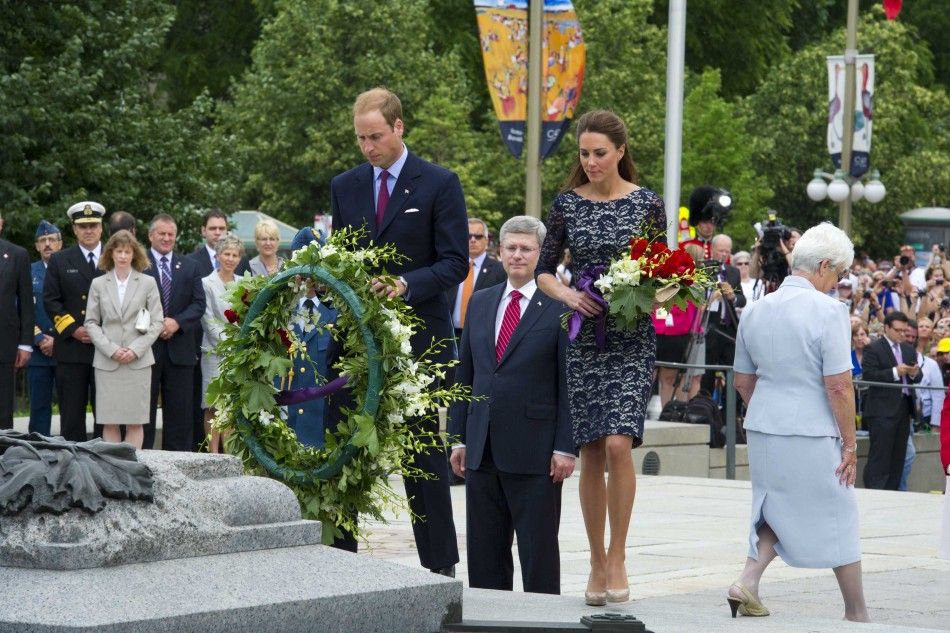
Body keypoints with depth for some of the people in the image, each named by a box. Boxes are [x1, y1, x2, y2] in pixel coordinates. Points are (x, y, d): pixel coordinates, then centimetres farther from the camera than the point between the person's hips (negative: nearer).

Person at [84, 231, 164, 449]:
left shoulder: (147, 283, 7)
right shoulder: (98, 284, 9)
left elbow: (157, 322, 4)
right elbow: (91, 322, 7)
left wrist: (136, 349, -8)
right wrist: (110, 349, -7)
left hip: (138, 361, -1)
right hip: (107, 362, 1)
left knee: (135, 421, -2)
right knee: (109, 422, -1)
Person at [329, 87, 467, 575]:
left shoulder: (440, 184, -2)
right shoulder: (345, 187, 12)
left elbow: (455, 263, -7)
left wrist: (405, 285, -22)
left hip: (416, 338, -4)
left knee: (423, 453, 2)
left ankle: (439, 567, 8)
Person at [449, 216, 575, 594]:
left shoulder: (560, 307, -4)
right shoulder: (480, 303, 13)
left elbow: (570, 382, -6)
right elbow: (464, 374, 16)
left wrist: (566, 447, -11)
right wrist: (459, 437, 11)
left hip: (534, 450, -5)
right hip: (483, 449, 5)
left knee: (539, 550, 0)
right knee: (484, 553, 8)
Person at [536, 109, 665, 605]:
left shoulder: (647, 203, 0)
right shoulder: (567, 204, 4)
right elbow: (543, 270, 9)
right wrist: (567, 294, -10)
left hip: (632, 338, -2)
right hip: (583, 336, 2)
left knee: (618, 443, -16)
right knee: (591, 451, 3)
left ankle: (617, 558, -4)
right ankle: (597, 563, 12)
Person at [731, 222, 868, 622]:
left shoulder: (755, 311, 7)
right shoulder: (827, 311, -14)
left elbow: (743, 382, 14)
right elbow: (839, 386, -16)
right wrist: (850, 444, -8)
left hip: (762, 429, 6)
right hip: (813, 436, -6)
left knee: (777, 510, 21)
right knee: (838, 518, 8)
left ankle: (747, 583, 2)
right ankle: (856, 613, 16)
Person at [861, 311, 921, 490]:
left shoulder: (909, 350, 17)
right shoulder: (873, 349, -4)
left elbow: (917, 379, 17)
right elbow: (868, 375, -16)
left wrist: (915, 374, -6)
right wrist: (895, 372, -22)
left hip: (904, 407, 7)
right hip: (882, 410, -7)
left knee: (899, 455, 9)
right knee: (880, 455, -8)